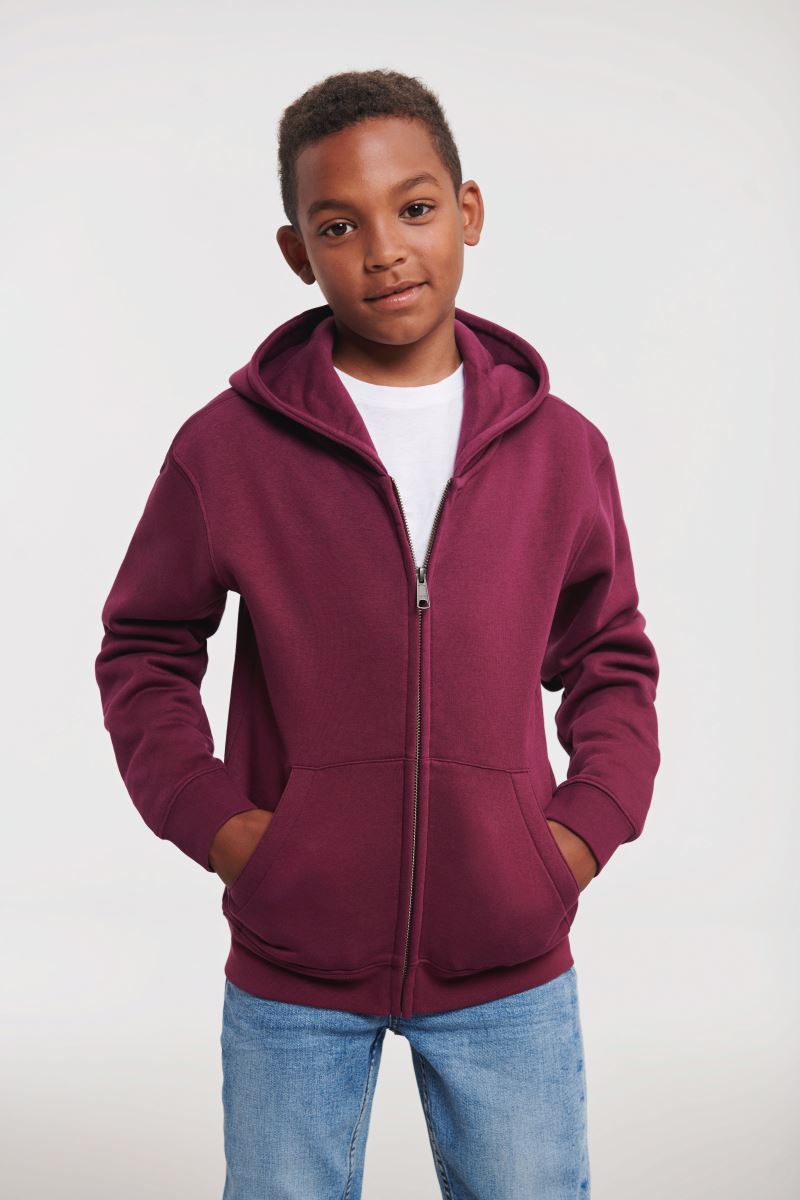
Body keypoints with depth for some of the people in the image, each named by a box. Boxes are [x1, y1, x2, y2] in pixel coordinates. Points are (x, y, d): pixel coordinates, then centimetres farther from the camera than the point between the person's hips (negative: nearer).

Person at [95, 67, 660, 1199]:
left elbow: (610, 657, 12)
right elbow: (143, 652, 5)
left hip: (510, 970, 1)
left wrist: (589, 823, -1)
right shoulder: (225, 448, -5)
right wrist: (213, 819, -7)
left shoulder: (560, 446, 1)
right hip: (292, 971, -1)